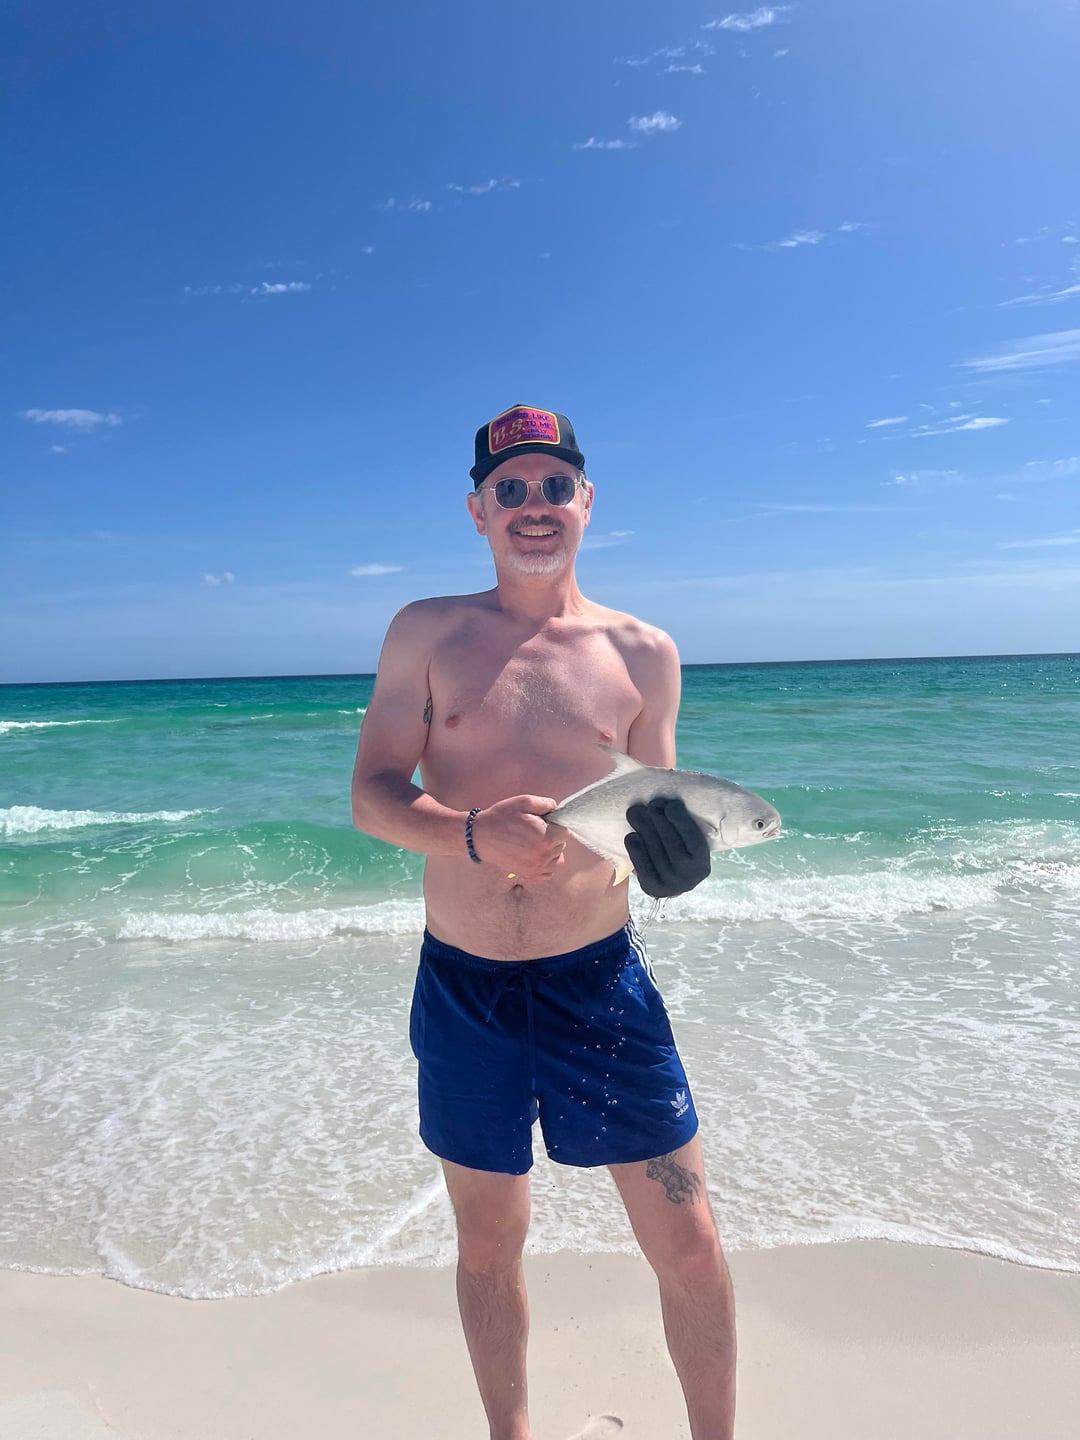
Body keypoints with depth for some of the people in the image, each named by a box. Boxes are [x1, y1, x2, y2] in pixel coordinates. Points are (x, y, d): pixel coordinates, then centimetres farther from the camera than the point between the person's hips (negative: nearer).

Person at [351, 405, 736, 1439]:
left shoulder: (641, 652, 1)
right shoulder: (426, 633, 0)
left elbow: (653, 808, 7)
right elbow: (371, 797, -4)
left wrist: (671, 844, -17)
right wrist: (475, 833, -23)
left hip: (599, 979, 0)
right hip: (462, 987, 1)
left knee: (688, 1249, 7)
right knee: (488, 1246, 19)